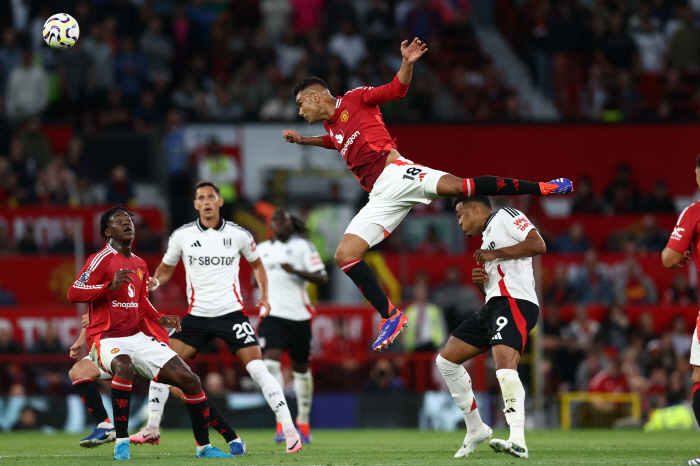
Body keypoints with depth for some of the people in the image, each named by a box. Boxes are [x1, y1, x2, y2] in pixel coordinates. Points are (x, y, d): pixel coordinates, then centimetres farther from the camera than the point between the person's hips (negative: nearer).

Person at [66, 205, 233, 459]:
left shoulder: (139, 264, 14)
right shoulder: (101, 259, -8)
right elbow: (73, 293, -19)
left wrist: (158, 318, 9)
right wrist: (110, 286, -31)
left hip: (136, 338, 7)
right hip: (106, 339, -7)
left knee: (189, 379, -3)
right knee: (124, 365, -42)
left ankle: (204, 446, 13)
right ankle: (121, 443, -34)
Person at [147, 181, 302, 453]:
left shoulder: (238, 235, 0)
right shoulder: (181, 236, 1)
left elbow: (256, 264, 18)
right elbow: (166, 269, 15)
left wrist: (264, 296, 5)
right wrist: (155, 282, -7)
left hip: (231, 312, -2)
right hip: (197, 315, 2)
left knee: (257, 368, -15)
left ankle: (290, 430, -12)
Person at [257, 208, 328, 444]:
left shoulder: (302, 246, 0)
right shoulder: (262, 249, 14)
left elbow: (322, 278, -7)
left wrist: (296, 271, -20)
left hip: (298, 315, -2)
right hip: (272, 314, 2)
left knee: (300, 367, 8)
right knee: (271, 361, -18)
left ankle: (303, 420, 27)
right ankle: (281, 421, -20)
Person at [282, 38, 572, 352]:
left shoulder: (354, 100, 9)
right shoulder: (332, 128, 29)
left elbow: (397, 89, 2)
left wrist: (407, 64, -15)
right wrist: (301, 140, 43)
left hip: (394, 172, -7)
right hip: (380, 196, 8)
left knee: (456, 186, -31)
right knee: (345, 255, -6)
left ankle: (543, 188, -27)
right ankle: (390, 317, -4)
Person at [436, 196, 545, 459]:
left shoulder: (505, 217, 4)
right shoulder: (487, 237, 31)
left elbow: (538, 245, -12)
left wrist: (494, 254, -9)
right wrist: (481, 281, 8)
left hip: (515, 302, -10)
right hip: (493, 307, 10)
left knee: (504, 366, -29)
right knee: (446, 360, 10)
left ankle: (518, 441, -41)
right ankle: (476, 430, 15)